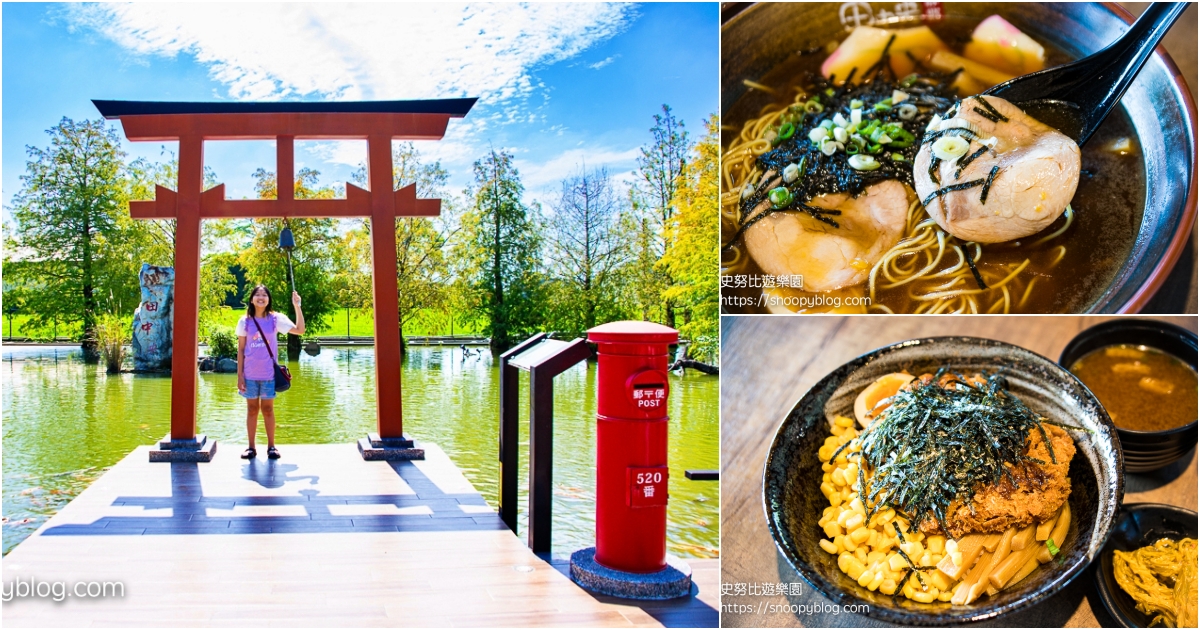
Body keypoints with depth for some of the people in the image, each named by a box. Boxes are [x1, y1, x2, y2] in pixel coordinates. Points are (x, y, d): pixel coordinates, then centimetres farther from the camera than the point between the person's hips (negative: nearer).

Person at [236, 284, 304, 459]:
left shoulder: (276, 319, -1)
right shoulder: (245, 321, 1)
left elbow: (300, 330, -9)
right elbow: (241, 349, 3)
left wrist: (297, 306, -14)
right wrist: (240, 375, 0)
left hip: (269, 374, -1)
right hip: (250, 374, 1)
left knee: (268, 409, 5)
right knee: (252, 409, 7)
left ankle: (271, 446, 13)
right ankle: (251, 447, 14)